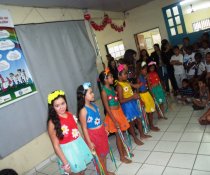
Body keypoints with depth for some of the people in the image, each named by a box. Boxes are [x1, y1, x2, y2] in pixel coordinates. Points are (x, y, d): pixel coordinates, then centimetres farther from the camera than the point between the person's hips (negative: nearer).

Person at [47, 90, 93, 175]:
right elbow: (56, 146, -17)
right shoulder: (52, 123, -20)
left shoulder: (70, 114, -2)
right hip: (68, 150, -6)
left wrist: (85, 144, 14)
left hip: (80, 145, 6)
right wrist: (65, 163, -16)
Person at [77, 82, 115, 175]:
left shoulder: (93, 105, 1)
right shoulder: (83, 111, -22)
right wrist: (89, 142, -16)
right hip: (93, 135, -7)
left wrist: (105, 130, 17)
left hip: (101, 132, 7)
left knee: (104, 154, 22)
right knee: (99, 157, 11)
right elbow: (84, 128, -18)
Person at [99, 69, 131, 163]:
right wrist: (115, 121, -19)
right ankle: (122, 156, 20)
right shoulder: (104, 92, -17)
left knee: (121, 133, 18)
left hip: (119, 112, 7)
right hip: (113, 114, -7)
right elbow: (107, 108, -18)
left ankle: (124, 151, 36)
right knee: (118, 135, 4)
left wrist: (121, 114, 14)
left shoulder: (112, 88, 7)